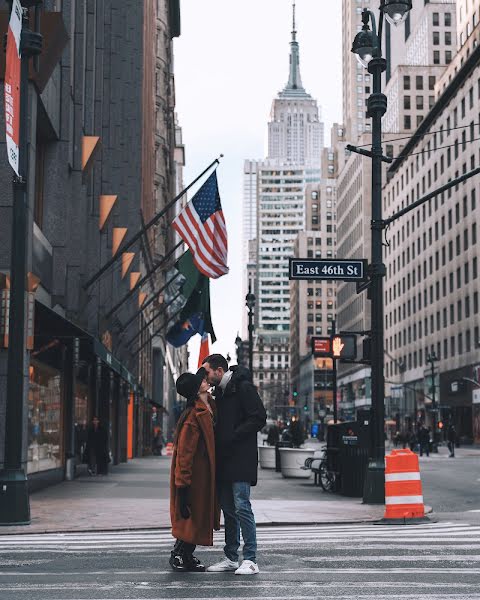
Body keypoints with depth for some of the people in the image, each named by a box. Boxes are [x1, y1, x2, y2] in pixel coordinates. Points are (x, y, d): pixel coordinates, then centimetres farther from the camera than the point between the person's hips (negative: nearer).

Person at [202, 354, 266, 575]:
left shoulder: (244, 388, -9)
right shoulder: (219, 392, 18)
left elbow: (259, 418, -16)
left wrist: (232, 437, -18)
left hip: (241, 460, -9)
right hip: (224, 461, 9)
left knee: (241, 506, -11)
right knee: (228, 509, 11)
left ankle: (250, 560, -7)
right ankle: (231, 558, 18)